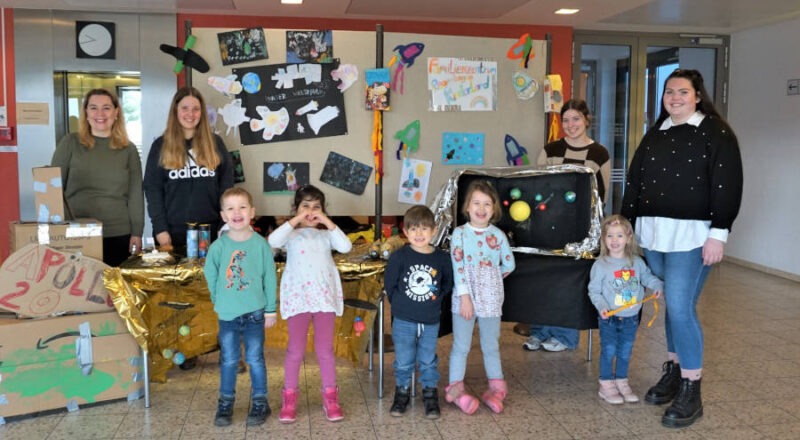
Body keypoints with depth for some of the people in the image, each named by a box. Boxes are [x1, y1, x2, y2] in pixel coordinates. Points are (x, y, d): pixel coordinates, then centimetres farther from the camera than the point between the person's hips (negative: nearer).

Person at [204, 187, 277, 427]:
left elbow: (270, 278, -4)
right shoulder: (218, 246, -7)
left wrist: (270, 309, -3)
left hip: (255, 313, -1)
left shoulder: (261, 244, -9)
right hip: (227, 314, 1)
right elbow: (210, 276, 5)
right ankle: (225, 403, 27)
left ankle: (260, 403, 22)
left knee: (255, 359, 8)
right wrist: (220, 301, 7)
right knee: (228, 361, 12)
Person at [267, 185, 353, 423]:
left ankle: (330, 397, 15)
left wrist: (328, 222, -9)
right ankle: (289, 398, 14)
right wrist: (296, 220, -13)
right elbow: (273, 241, -16)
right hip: (298, 296, -1)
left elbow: (345, 247, -7)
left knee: (325, 349, 6)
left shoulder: (326, 234, 12)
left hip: (324, 296, 1)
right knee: (296, 350, 3)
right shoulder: (291, 234, 6)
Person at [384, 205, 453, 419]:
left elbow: (448, 284, 9)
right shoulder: (399, 257, -11)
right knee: (404, 361, 10)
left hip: (431, 321, 1)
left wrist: (436, 300, 3)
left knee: (428, 361, 13)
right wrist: (400, 305, 3)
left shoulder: (442, 258, -7)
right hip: (403, 321, -1)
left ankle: (430, 395, 29)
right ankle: (402, 393, 28)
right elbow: (389, 285, -1)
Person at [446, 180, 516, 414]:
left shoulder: (498, 235, 2)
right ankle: (456, 387, 16)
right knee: (461, 345, 5)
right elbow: (458, 267, -12)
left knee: (491, 345, 13)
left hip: (491, 299, 2)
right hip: (465, 298, -2)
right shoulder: (460, 233, -6)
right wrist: (465, 296, -17)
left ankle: (496, 386, 25)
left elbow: (509, 265, 12)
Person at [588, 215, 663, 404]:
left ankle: (622, 382, 32)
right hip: (609, 318, -4)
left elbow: (647, 276, 13)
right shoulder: (600, 265, -13)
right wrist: (602, 307, -24)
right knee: (608, 352, 5)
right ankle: (606, 385, 19)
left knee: (625, 352, 16)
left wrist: (657, 285, -7)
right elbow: (594, 291, -11)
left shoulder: (637, 262, -1)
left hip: (631, 318, 4)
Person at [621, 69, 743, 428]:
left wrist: (718, 233, -16)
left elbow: (727, 186, -9)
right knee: (672, 306, 12)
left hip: (691, 235, -6)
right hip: (654, 233, 6)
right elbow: (634, 181, 17)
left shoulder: (716, 133, -3)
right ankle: (673, 371, 25)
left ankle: (691, 391, 1)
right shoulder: (654, 135, 15)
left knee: (680, 307, -10)